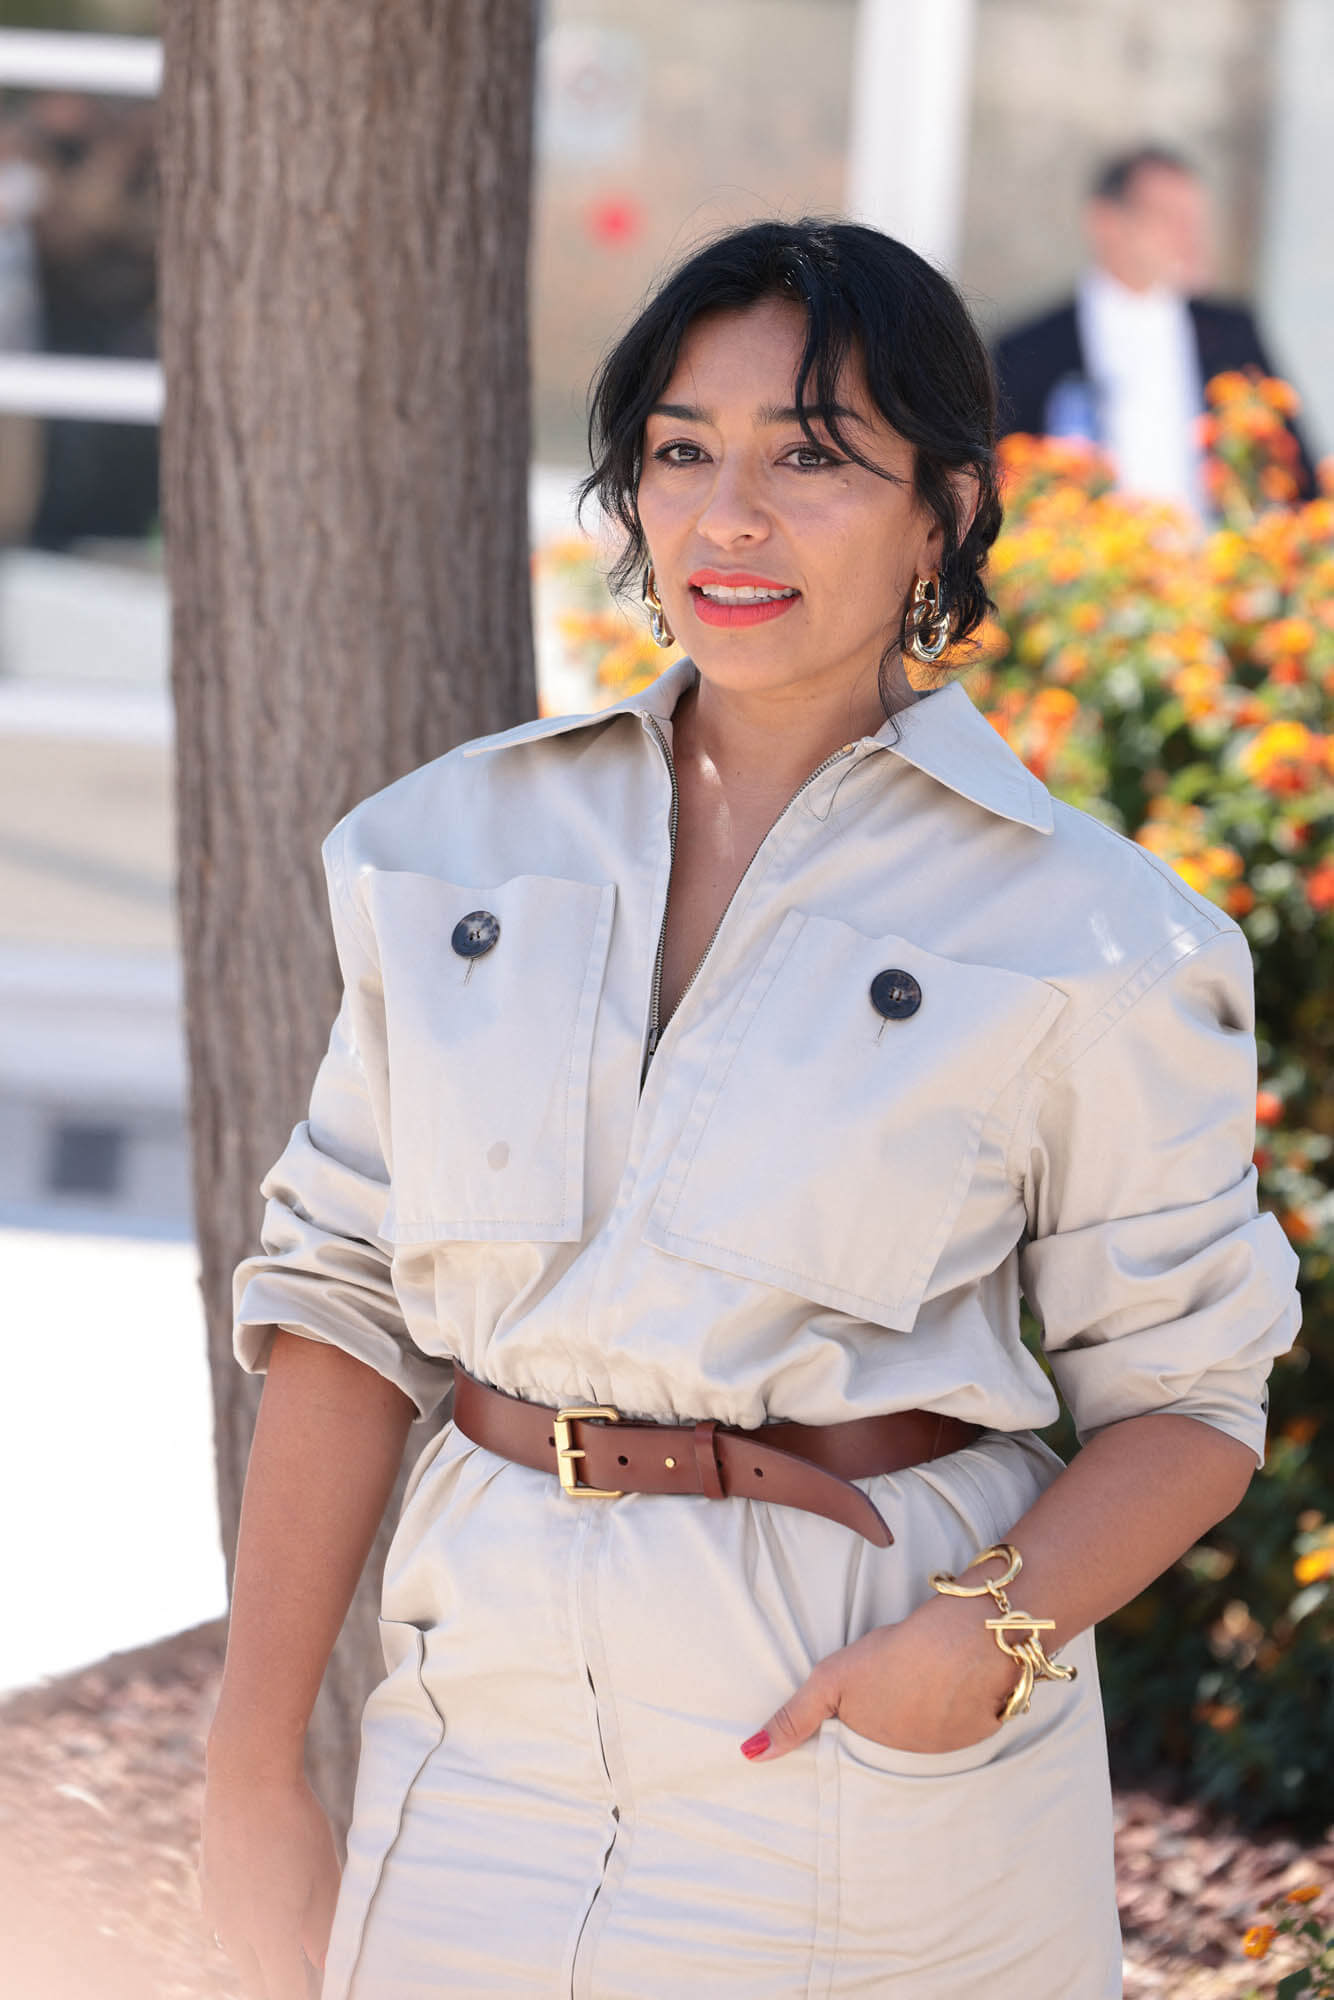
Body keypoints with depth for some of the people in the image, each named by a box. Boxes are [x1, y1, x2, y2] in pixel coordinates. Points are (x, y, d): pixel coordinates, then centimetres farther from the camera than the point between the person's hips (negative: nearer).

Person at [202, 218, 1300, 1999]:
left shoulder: (1076, 931, -5)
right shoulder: (461, 846, 5)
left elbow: (1187, 1396, 0)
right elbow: (344, 1295, 5)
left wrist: (995, 1630, -18)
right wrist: (255, 1770, 0)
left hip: (876, 1779, -2)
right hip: (490, 1752, 3)